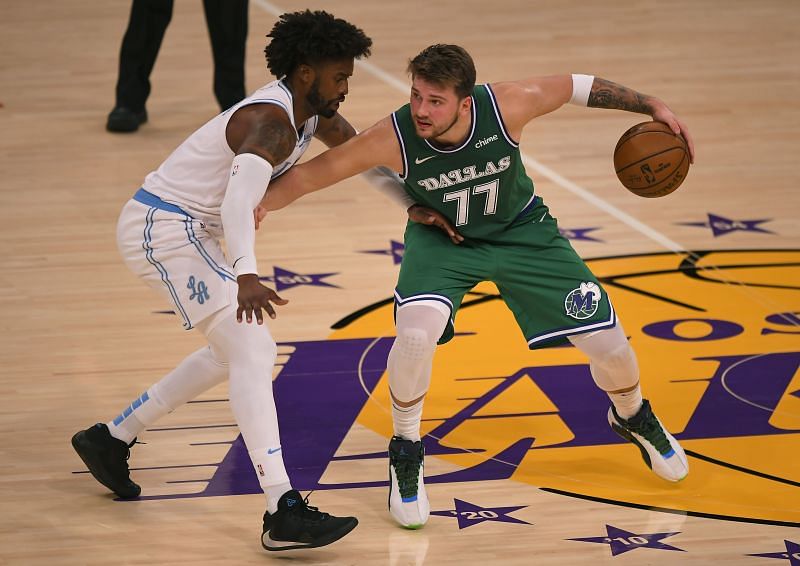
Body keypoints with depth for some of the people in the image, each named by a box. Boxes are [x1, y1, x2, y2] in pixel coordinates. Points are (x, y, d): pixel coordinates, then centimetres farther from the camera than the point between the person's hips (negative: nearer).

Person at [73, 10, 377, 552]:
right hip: (163, 228, -11)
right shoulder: (271, 122, -25)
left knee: (235, 351, 24)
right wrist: (247, 277, -57)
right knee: (253, 350, -20)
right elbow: (239, 201, -42)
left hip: (188, 230, 11)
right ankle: (284, 513, -28)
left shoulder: (312, 113, 5)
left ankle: (112, 440, 33)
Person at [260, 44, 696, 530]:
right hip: (442, 239, -1)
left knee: (609, 343, 1)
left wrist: (651, 106, -10)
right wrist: (257, 205, -35)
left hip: (520, 231, 1)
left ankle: (633, 416, 39)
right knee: (416, 332, -31)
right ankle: (407, 453, -4)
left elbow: (577, 87, -14)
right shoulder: (393, 138, -33)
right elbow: (309, 175, -23)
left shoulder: (509, 105, -33)